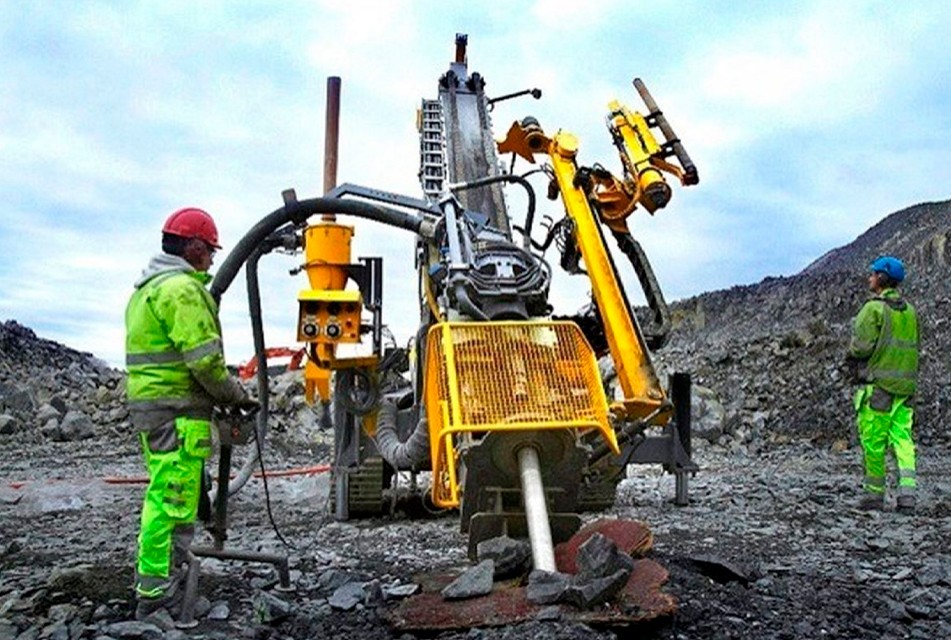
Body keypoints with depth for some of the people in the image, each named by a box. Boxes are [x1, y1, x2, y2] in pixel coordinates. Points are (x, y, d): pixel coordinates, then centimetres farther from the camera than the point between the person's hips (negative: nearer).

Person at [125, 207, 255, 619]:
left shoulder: (147, 287, 20)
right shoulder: (182, 288, -14)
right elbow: (204, 359, -19)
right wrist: (236, 395, -4)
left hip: (150, 405, 11)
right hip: (177, 411, -11)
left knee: (165, 498, 19)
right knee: (173, 501, -7)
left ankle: (158, 587, 31)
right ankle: (157, 597, -1)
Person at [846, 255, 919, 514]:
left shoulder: (874, 308, -11)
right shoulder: (910, 310, 12)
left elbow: (862, 345, -16)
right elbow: (914, 345, 15)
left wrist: (852, 351, 4)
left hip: (878, 384, -6)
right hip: (906, 384, 6)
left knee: (873, 442, 2)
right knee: (903, 438, 6)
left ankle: (874, 494, 9)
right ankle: (907, 493, -3)